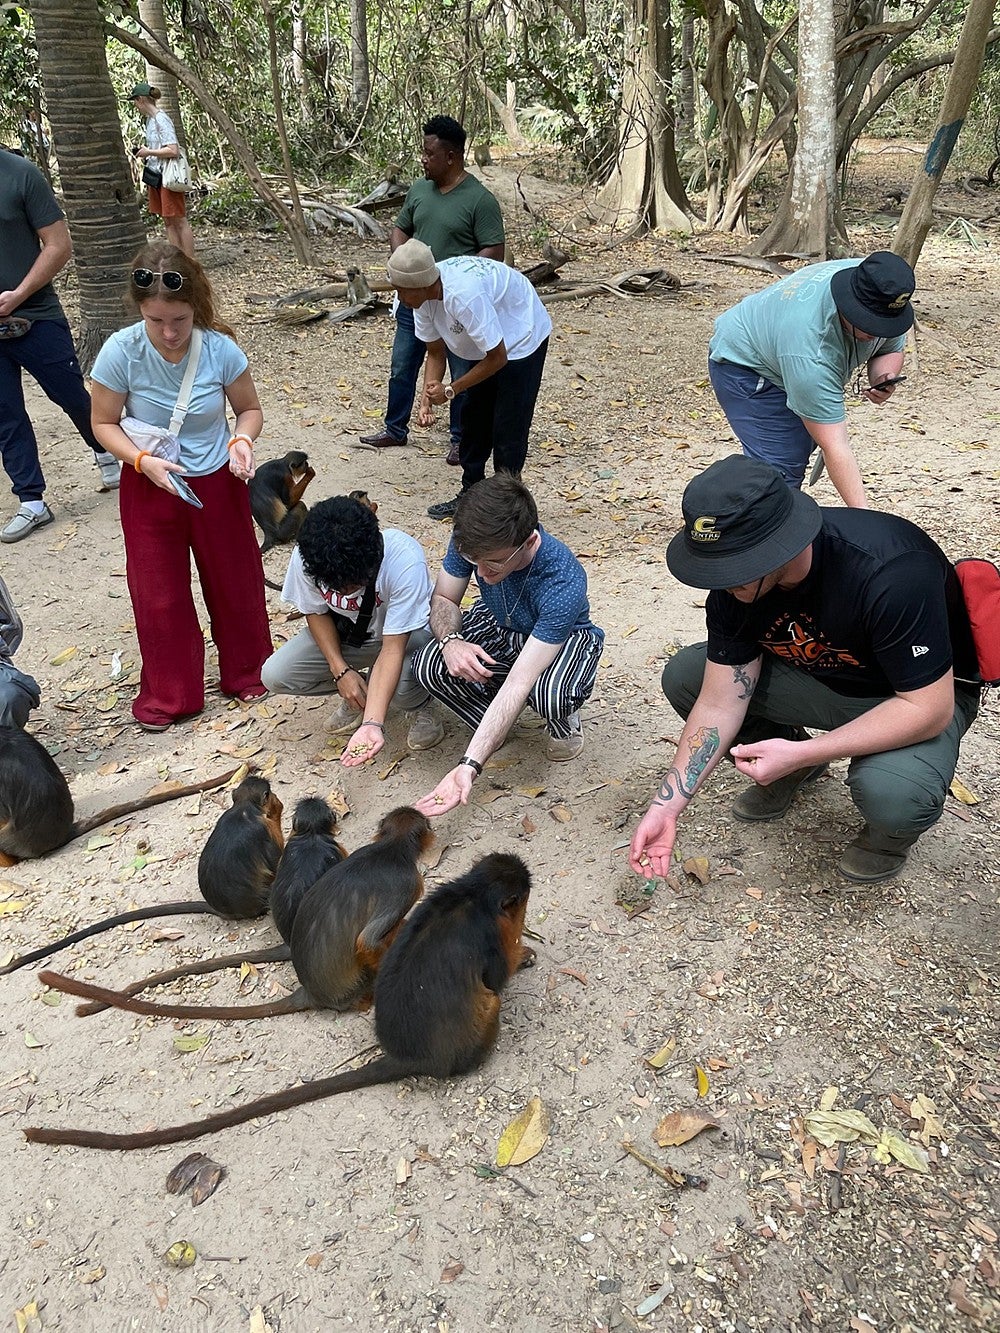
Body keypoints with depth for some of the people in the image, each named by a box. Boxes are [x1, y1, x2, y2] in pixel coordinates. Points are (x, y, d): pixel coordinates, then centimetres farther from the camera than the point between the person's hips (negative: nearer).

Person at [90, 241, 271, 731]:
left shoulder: (219, 348, -18)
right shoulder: (120, 352, -19)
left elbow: (249, 409, -3)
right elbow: (103, 423, -8)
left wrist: (242, 441, -23)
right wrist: (143, 461, -24)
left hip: (217, 482, 1)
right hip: (150, 487, 0)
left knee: (235, 580, 15)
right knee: (159, 595, 8)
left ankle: (245, 672, 39)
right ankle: (167, 695, 27)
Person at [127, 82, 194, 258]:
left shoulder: (161, 119, -14)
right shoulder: (149, 120, 14)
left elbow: (173, 150, -22)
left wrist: (148, 152, -14)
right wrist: (145, 153, 6)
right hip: (156, 176, 10)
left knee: (179, 221, -6)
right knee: (168, 222, 10)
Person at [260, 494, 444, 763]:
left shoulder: (405, 562, -38)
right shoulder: (306, 558, -27)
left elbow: (392, 650, -36)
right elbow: (316, 612, -7)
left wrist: (372, 724, -44)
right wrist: (340, 670, -22)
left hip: (406, 632, -4)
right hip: (345, 631, 4)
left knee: (402, 683, -37)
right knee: (274, 675, -15)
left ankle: (420, 706, 1)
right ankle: (359, 694, 10)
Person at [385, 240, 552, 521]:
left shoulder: (463, 295, -39)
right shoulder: (422, 295, -15)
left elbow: (498, 358, -31)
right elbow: (436, 352, -3)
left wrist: (450, 391, -24)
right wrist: (427, 396, -19)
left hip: (522, 338, -8)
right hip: (486, 342, 8)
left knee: (508, 429, -8)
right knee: (474, 420, 12)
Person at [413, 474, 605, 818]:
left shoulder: (564, 583, -41)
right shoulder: (473, 540, -28)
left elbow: (518, 684, -43)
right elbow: (443, 598, -9)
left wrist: (469, 766, -49)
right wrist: (450, 641, -34)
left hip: (565, 637, -4)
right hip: (498, 625, 4)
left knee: (549, 696, -40)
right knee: (428, 667, -26)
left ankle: (565, 724, 1)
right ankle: (495, 725, 5)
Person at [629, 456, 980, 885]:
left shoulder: (891, 572, -38)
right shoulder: (735, 583, -19)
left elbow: (929, 708, -31)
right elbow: (719, 702, -13)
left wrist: (800, 753, -35)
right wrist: (665, 808, -17)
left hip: (920, 693, -5)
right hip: (816, 675, 5)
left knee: (892, 794, -37)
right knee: (683, 676, -10)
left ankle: (890, 833, 2)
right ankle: (789, 769, 12)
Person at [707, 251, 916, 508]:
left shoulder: (880, 298, -21)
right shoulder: (810, 349, -41)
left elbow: (891, 347, 0)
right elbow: (834, 444, -40)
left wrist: (882, 379, -23)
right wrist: (861, 515, -41)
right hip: (744, 365, -9)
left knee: (802, 446, 14)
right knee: (781, 464, -18)